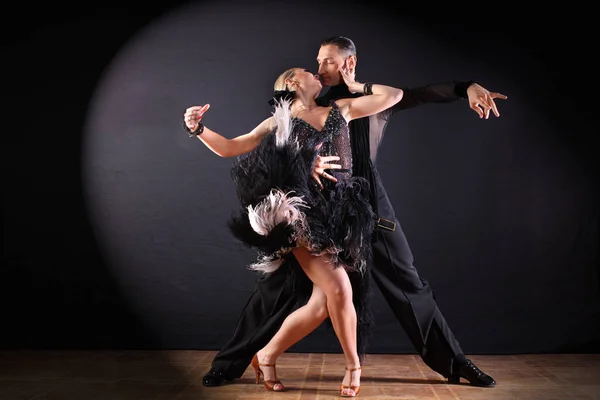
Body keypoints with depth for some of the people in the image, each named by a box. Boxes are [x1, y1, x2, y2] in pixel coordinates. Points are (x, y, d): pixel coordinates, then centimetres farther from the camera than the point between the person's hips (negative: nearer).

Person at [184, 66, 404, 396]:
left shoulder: (340, 109, 17)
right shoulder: (280, 122, 9)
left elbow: (395, 95, 19)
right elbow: (230, 148, 6)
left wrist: (356, 86, 21)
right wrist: (199, 129, -9)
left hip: (342, 216, 4)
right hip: (307, 217, -4)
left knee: (320, 306, -1)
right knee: (340, 291, -18)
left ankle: (266, 356, 20)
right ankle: (353, 365, 8)